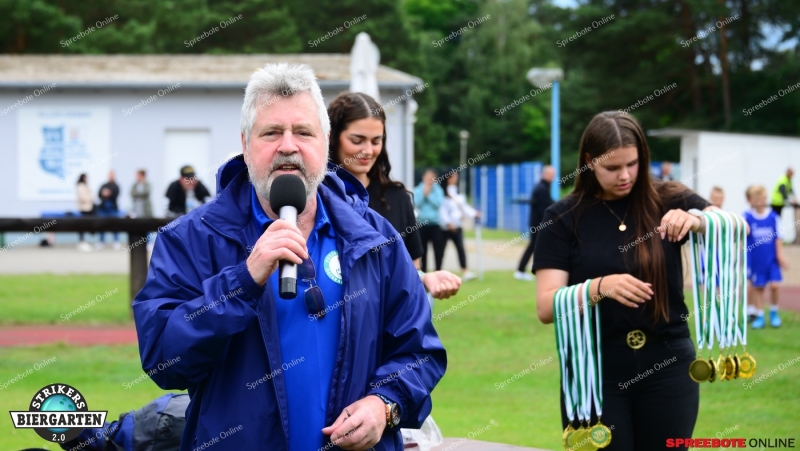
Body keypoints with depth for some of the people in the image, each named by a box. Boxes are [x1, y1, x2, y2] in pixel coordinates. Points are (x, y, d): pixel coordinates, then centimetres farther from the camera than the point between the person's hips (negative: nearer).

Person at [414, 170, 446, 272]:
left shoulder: (438, 190, 4)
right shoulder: (417, 190, 6)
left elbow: (438, 203, -9)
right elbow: (416, 204, -6)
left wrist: (429, 194, -12)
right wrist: (423, 194, -12)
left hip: (435, 224, -1)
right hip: (421, 224, 1)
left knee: (438, 249, -5)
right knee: (422, 250, 7)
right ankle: (423, 273, 15)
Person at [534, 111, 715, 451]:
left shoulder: (669, 201, 1)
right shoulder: (564, 217, -3)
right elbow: (546, 307, -9)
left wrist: (696, 220, -30)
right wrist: (600, 287, -27)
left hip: (667, 369, 1)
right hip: (595, 373, -1)